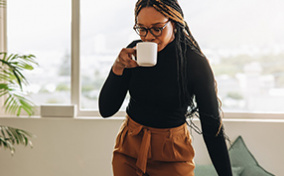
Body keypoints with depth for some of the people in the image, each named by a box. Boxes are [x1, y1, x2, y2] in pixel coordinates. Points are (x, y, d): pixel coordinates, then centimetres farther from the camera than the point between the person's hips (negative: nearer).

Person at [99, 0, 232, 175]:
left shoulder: (196, 64, -17)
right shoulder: (134, 52, -9)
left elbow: (212, 128, -12)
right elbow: (106, 110, -9)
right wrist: (117, 68, -23)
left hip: (172, 157, -3)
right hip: (129, 148, 3)